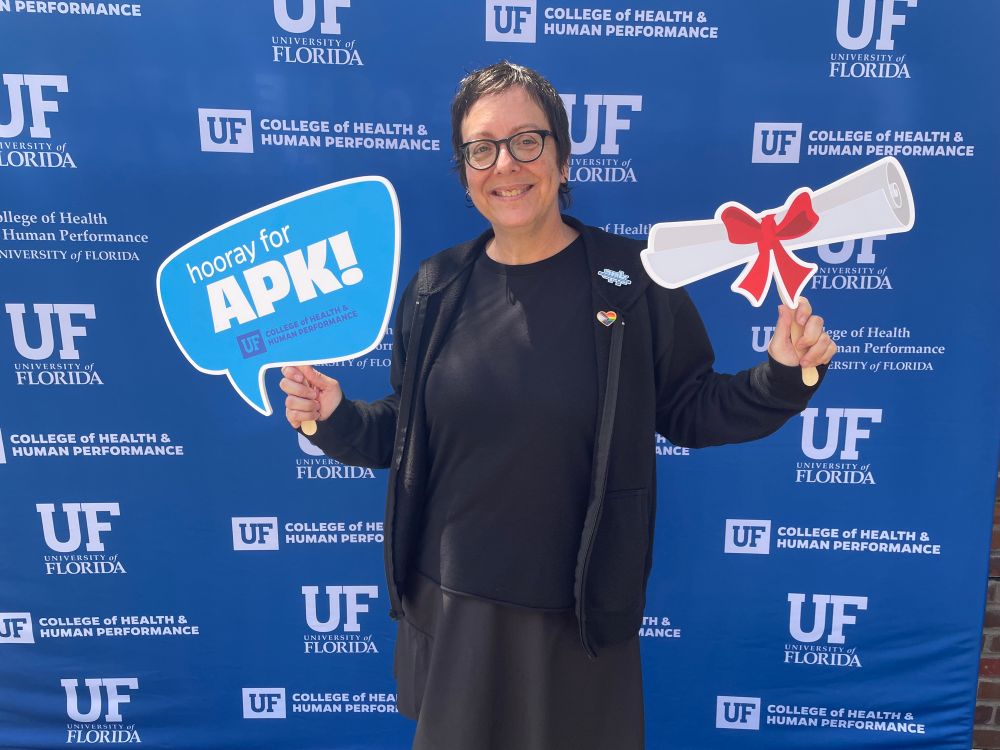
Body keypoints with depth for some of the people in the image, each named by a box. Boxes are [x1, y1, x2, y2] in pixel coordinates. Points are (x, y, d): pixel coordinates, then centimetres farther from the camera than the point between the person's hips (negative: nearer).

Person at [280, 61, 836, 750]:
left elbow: (689, 411, -2)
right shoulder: (437, 287, -1)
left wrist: (782, 375, -16)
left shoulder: (634, 278, -9)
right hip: (451, 604, 3)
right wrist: (335, 416, -10)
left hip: (577, 613, -2)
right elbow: (407, 431, 6)